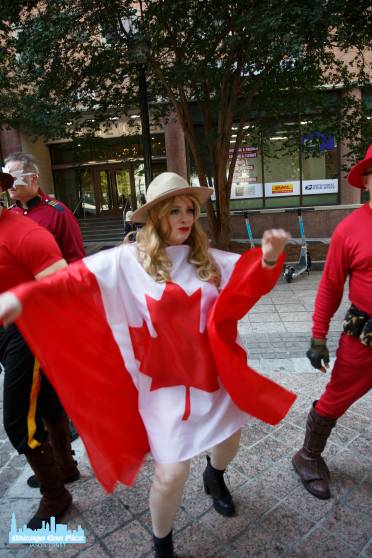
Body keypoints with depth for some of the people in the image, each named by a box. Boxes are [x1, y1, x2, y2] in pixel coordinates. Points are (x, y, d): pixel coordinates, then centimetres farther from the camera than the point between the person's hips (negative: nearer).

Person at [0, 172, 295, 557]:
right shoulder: (128, 261, -12)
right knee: (172, 473, 0)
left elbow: (251, 279, -5)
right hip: (164, 382, -4)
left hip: (212, 374, 5)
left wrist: (269, 258, -28)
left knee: (229, 440, 24)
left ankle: (214, 478, 62)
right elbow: (76, 279, -18)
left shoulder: (209, 259, -2)